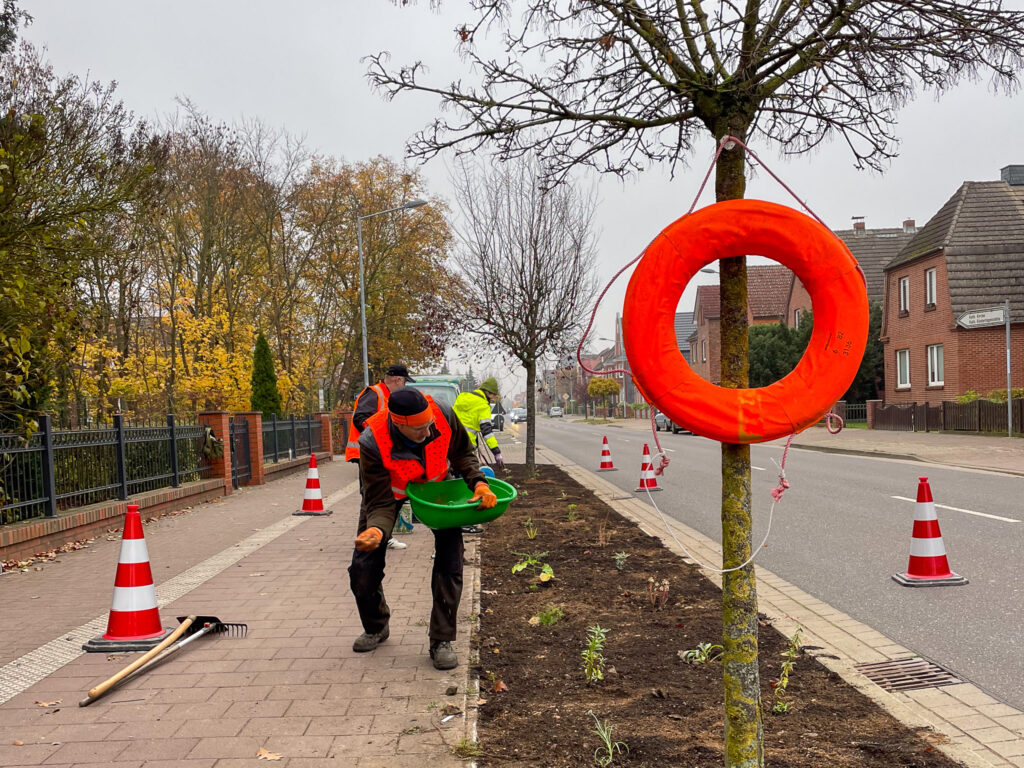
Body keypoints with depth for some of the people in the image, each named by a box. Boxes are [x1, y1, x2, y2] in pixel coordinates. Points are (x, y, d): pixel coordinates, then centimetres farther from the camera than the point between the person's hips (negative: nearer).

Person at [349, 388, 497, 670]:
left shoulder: (443, 416, -32)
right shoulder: (373, 443, -39)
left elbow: (462, 453, -9)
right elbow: (381, 504, -34)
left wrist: (478, 482, -26)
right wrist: (376, 529, -56)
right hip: (390, 491, -1)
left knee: (450, 558, -14)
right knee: (363, 568, -4)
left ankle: (441, 641, 0)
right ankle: (375, 628, 27)